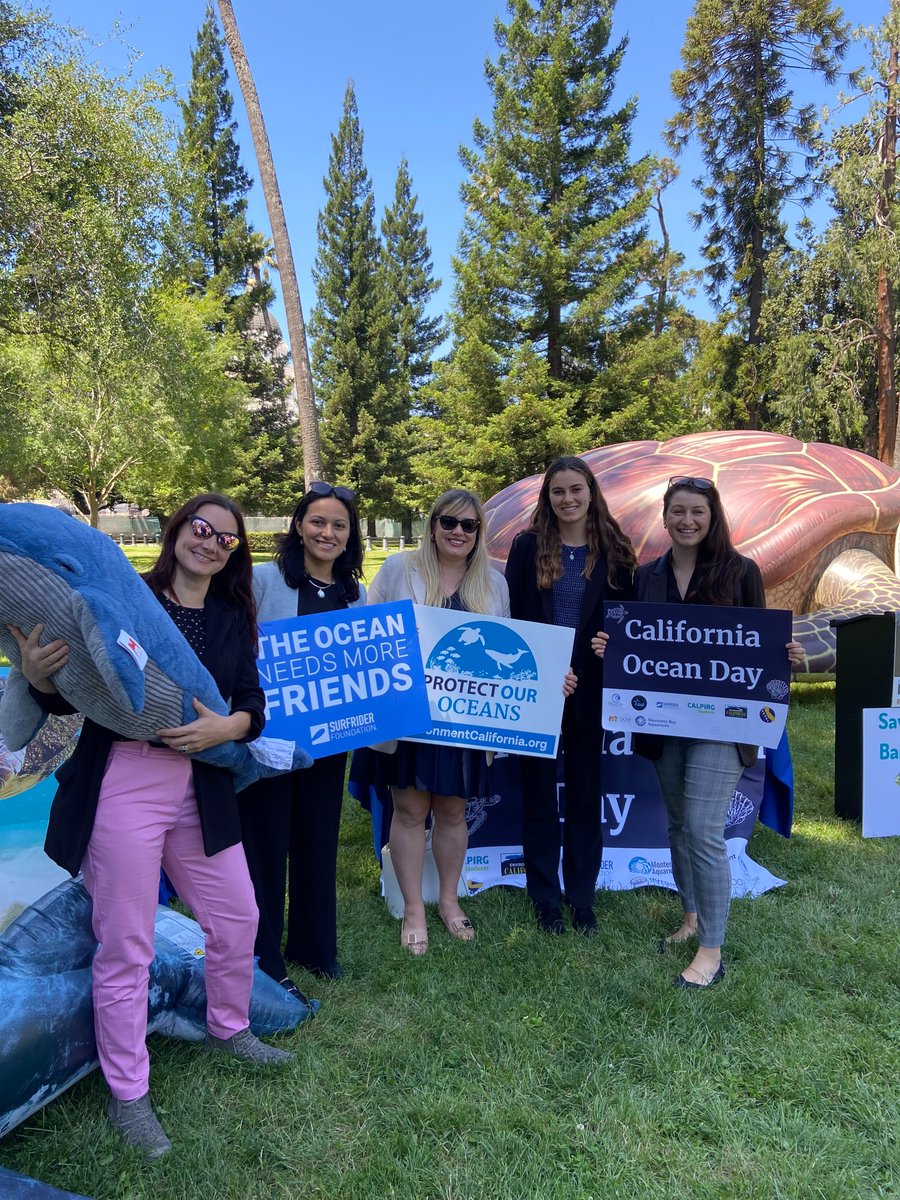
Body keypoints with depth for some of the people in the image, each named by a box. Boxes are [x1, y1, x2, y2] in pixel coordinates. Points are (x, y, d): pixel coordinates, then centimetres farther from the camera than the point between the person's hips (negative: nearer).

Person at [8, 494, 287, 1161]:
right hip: (121, 785, -5)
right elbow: (69, 698, -2)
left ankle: (229, 1029, 45)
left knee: (238, 918, 16)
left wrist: (229, 725, -17)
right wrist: (40, 679, -22)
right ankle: (128, 1093, 29)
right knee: (126, 947, 6)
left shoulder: (232, 618, 8)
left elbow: (253, 704, 4)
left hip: (201, 791, 5)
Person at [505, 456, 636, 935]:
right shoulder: (528, 546, -1)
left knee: (585, 794, 11)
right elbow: (511, 620, -2)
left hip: (591, 690, 1)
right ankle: (545, 898, 24)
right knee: (539, 795, 8)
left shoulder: (612, 550, 3)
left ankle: (582, 898, 26)